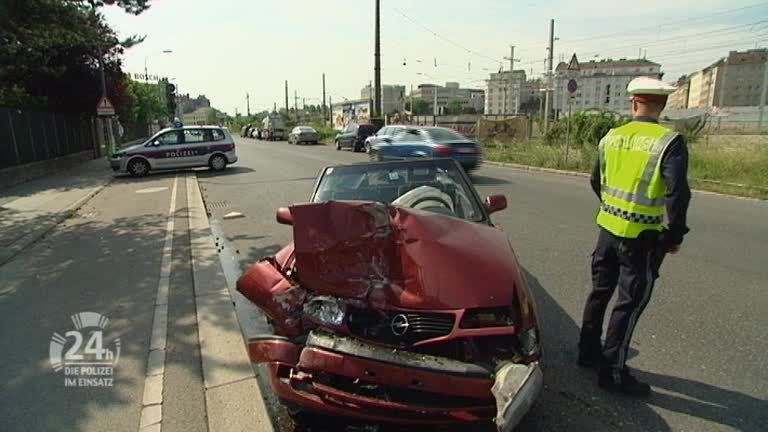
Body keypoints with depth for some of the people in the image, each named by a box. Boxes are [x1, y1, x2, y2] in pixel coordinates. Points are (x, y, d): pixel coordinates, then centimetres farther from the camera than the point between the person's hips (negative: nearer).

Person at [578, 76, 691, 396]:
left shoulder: (611, 137, 3)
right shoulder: (670, 142, -13)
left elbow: (596, 182, 13)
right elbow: (677, 194, -19)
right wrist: (675, 235, -5)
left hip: (608, 228, 6)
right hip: (642, 237, -5)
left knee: (600, 292, 18)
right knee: (629, 303, 5)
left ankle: (589, 352, 33)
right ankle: (612, 372, 15)